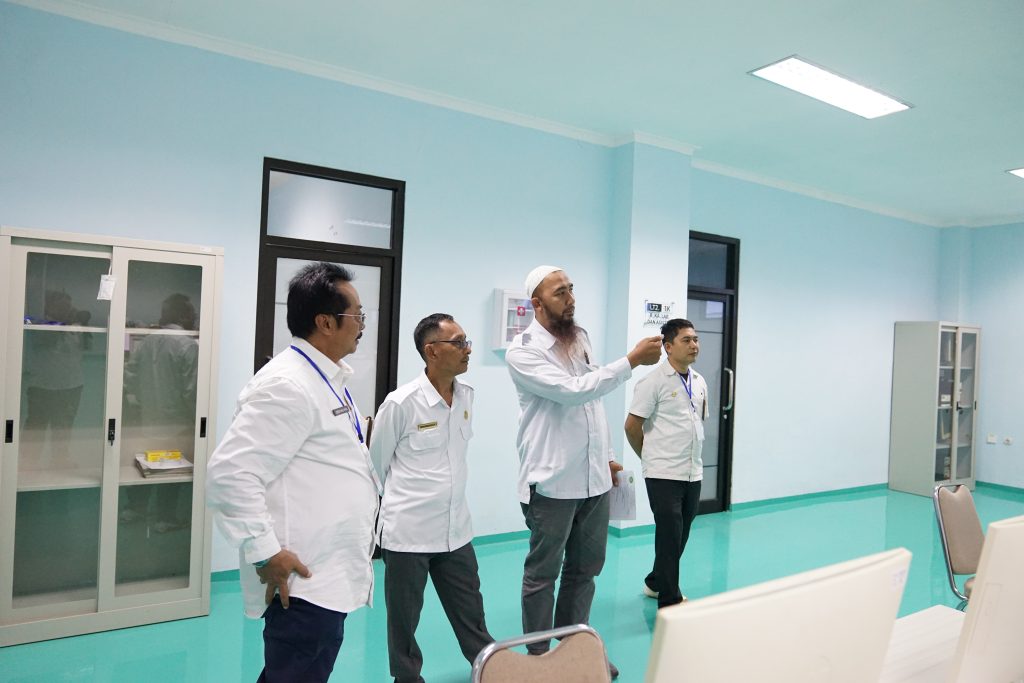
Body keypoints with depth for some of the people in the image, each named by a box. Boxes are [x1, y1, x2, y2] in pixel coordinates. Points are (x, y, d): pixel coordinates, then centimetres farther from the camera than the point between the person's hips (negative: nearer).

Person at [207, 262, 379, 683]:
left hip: (330, 577, 10)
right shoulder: (287, 385, -21)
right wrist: (266, 553, -22)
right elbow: (230, 473, -25)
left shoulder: (327, 380, 11)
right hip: (303, 581, -10)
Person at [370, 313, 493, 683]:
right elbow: (376, 466, -3)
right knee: (404, 621, 15)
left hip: (456, 530, 5)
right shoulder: (401, 403, -16)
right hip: (408, 532, -4)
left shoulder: (467, 395, 0)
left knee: (472, 620, 17)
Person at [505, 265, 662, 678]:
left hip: (593, 478, 7)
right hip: (552, 482, -7)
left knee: (586, 568, 18)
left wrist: (606, 455, 17)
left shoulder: (581, 337, 9)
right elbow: (572, 391, -25)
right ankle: (538, 656, 26)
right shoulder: (522, 351, -13)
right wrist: (632, 361, -23)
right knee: (542, 574, 9)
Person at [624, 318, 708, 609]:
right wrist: (652, 457, 2)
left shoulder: (700, 382, 10)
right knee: (669, 538, -1)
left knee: (680, 537, 17)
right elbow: (632, 426, -9)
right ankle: (670, 602, 11)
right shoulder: (654, 381, -12)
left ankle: (656, 583, 36)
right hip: (664, 474, -7)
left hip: (694, 473, 7)